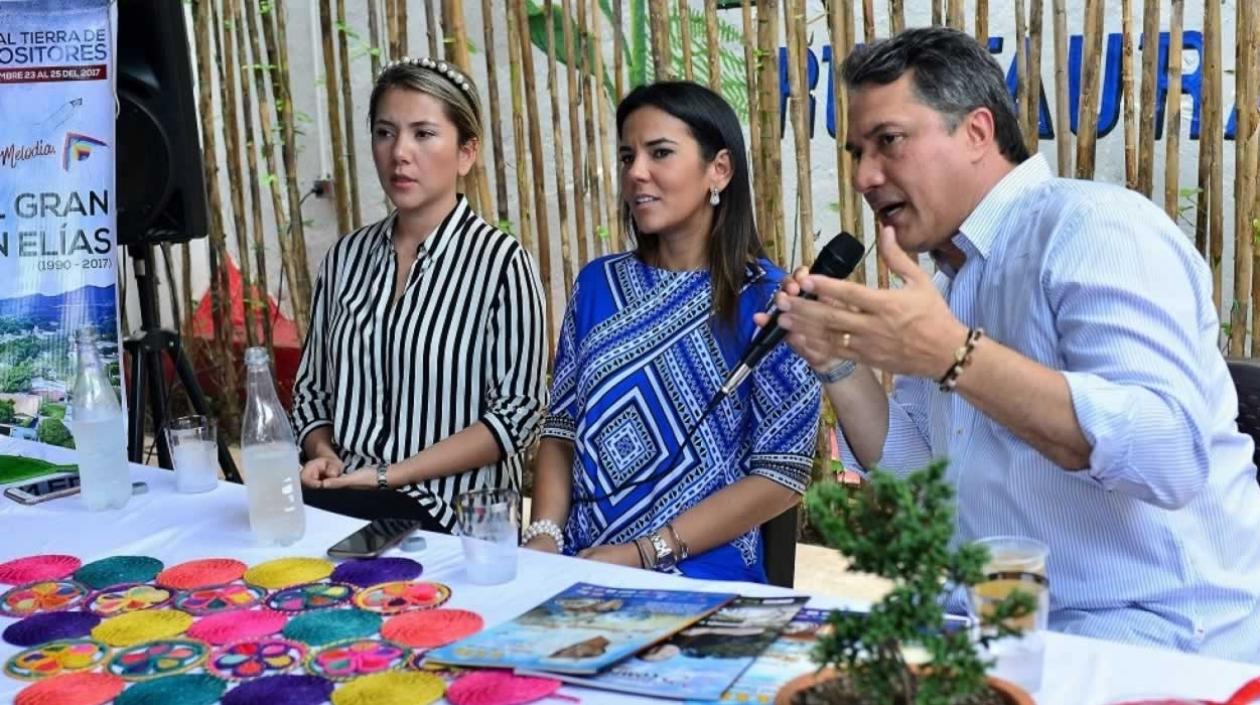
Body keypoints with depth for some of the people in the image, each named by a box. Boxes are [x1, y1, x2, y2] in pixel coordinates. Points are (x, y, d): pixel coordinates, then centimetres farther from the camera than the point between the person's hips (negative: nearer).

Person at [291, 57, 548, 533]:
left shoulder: (500, 260, -6)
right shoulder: (347, 256, 9)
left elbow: (517, 413, -10)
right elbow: (312, 387, 16)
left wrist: (389, 475, -14)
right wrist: (322, 454, -5)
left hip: (451, 515, -4)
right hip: (341, 498, 5)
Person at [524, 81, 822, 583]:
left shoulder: (768, 299, -5)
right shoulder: (598, 282, 9)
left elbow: (783, 474, -7)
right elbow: (562, 426, 12)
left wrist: (644, 553, -14)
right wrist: (544, 535, -5)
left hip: (702, 580, -3)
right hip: (580, 566, 4)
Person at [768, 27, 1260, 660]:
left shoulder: (1093, 227, -15)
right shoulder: (948, 281, 12)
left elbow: (1171, 455, -28)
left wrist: (953, 355, -33)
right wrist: (838, 363, 2)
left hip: (1160, 633, -7)